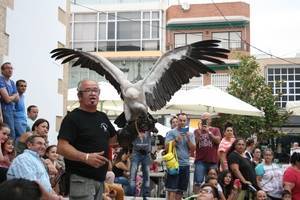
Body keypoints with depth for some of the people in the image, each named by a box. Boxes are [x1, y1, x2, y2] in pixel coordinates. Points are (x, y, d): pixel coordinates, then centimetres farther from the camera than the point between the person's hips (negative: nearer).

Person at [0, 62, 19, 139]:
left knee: (11, 133, 7)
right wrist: (14, 95, 3)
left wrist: (10, 97, -7)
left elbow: (17, 98, 11)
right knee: (11, 135, -8)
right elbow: (7, 99, -16)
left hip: (11, 111, 8)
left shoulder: (12, 83, 15)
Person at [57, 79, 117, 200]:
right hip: (81, 179, -7)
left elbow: (113, 139, 24)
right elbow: (61, 147, -18)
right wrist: (86, 157, -29)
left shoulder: (103, 117, 14)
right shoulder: (73, 117, -9)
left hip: (100, 179, 8)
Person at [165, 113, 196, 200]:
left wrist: (188, 139, -8)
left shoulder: (190, 134, 12)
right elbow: (166, 147, -6)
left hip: (186, 164, 4)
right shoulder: (171, 132, 2)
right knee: (172, 189, -7)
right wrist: (176, 140, -16)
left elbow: (193, 149, 5)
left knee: (180, 190, 8)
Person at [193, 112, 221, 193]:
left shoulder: (215, 130, 11)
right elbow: (194, 144, 0)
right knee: (197, 182, -7)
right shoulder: (197, 131, 10)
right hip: (200, 161, 0)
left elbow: (218, 141, -5)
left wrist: (209, 132, -13)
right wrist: (199, 133, -10)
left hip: (213, 161, 1)